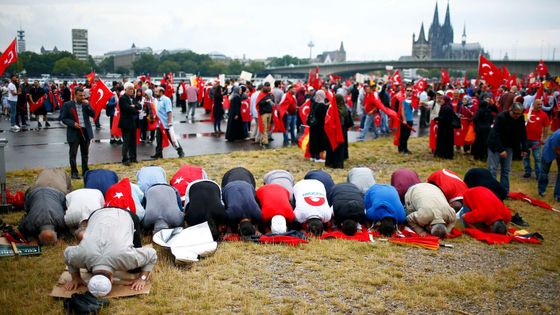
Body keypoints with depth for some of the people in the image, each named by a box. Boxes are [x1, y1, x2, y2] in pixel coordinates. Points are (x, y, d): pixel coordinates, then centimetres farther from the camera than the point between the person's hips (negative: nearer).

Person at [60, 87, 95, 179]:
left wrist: (88, 105, -12)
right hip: (74, 132, -3)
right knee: (73, 154, 0)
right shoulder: (67, 105, -2)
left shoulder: (86, 104, 7)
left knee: (85, 153, 13)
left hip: (86, 131, 3)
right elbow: (64, 118, -2)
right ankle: (74, 172, 9)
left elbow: (93, 114, -1)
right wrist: (73, 123, -16)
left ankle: (85, 171, 24)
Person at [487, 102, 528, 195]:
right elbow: (496, 135, -25)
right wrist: (501, 149, -27)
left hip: (508, 146, 6)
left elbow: (523, 134, 4)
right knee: (492, 170, -5)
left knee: (506, 170, 9)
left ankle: (504, 193, 16)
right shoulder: (501, 117, -22)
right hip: (495, 145, -5)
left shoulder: (521, 119, -6)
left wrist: (524, 148, -1)